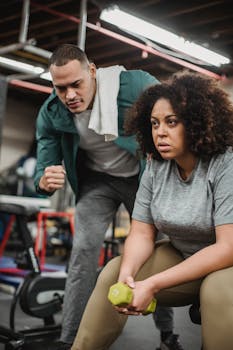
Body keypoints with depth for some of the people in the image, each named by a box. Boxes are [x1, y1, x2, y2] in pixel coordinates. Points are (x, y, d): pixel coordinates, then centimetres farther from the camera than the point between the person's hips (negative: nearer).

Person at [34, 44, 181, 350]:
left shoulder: (135, 85, -29)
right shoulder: (51, 113, -19)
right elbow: (44, 166, -12)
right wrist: (45, 182, -38)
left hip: (142, 177, -1)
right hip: (96, 181, 1)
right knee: (83, 248, -13)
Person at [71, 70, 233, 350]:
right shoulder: (155, 168, -5)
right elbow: (142, 233, -3)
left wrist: (153, 285, -32)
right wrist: (127, 273, -26)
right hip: (179, 257, 5)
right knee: (113, 274, -7)